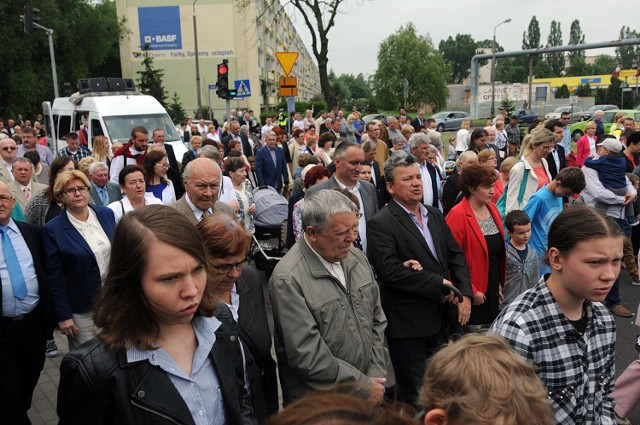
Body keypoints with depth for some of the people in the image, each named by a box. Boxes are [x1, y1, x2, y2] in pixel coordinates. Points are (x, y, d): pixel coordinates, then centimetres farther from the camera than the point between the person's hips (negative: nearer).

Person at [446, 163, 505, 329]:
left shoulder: (492, 208, 6)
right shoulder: (458, 215, -17)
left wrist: (501, 282, 12)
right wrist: (470, 291, -16)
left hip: (494, 290, 7)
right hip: (474, 296, -7)